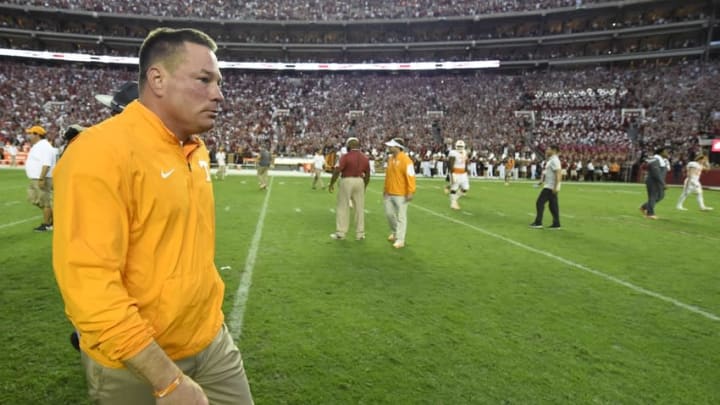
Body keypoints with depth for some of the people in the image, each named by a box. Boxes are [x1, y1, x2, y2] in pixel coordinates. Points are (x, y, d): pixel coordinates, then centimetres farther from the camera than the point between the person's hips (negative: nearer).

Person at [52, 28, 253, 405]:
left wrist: (209, 315, 17)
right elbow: (89, 285, -25)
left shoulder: (198, 150, 4)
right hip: (135, 366, -7)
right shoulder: (102, 152, -21)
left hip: (212, 341, 7)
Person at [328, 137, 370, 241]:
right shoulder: (365, 158, 5)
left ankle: (340, 233, 7)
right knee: (359, 208, 9)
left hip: (347, 181, -4)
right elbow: (367, 175, 10)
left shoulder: (346, 156, -11)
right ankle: (360, 234, 13)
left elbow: (337, 171, -14)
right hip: (359, 182, 4)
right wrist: (364, 186, 22)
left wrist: (331, 184, -4)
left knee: (343, 208, 4)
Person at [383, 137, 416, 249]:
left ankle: (400, 240, 6)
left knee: (401, 217, -1)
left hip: (401, 194, -8)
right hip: (389, 193, 8)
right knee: (389, 213, 16)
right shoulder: (390, 158, 9)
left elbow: (410, 176, -18)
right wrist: (385, 189, 20)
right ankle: (394, 232, 38)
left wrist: (411, 192, -21)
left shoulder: (405, 160, -15)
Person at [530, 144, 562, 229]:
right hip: (551, 187, 10)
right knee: (553, 205, 10)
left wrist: (555, 187, -27)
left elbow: (558, 174, -23)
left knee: (540, 202, -7)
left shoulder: (554, 160, -15)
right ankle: (556, 224, 12)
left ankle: (538, 223, -5)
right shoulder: (552, 160, 17)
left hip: (550, 187, -10)